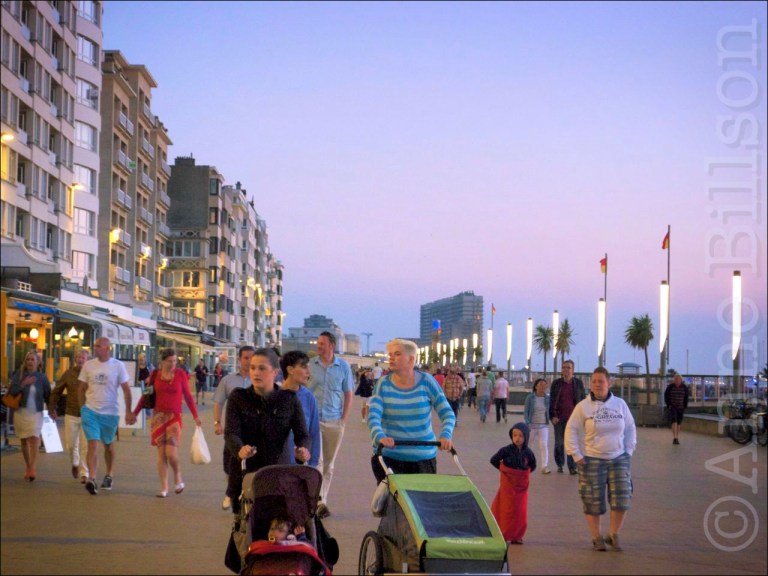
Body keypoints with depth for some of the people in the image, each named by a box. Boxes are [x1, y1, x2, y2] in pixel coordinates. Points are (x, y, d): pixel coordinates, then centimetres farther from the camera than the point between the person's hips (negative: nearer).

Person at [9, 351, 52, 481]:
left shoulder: (42, 377, 2)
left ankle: (32, 469, -20)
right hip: (21, 412, 1)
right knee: (24, 441, 9)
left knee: (34, 440, -16)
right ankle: (28, 468, 21)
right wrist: (23, 384, -22)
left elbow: (47, 395, 8)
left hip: (36, 413, -1)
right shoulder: (19, 374, 0)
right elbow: (11, 391, -8)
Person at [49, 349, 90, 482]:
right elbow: (56, 391, 9)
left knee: (85, 446, -4)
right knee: (70, 444, 8)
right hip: (71, 415, 2)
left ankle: (84, 473, 5)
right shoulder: (69, 374, 2)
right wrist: (52, 408, 8)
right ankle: (75, 464, 37)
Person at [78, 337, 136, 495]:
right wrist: (83, 408, 6)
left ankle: (108, 476, 31)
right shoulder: (88, 365, 1)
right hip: (90, 411, 0)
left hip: (110, 412, 0)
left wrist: (128, 411, -6)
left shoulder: (118, 366, -5)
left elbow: (126, 389, -2)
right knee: (93, 444, -12)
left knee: (108, 445, 15)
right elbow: (82, 389, 9)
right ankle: (92, 479, -19)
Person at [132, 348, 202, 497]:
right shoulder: (155, 374, 3)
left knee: (171, 453, -12)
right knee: (161, 453, 1)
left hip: (174, 417, -2)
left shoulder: (180, 374, 0)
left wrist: (195, 416, 2)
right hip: (158, 416, 2)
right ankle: (164, 488, 9)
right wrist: (134, 413, 7)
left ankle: (178, 477, 17)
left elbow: (187, 396, 4)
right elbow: (145, 395, 9)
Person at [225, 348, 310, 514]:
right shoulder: (238, 398, 2)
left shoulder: (290, 400, 4)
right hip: (243, 474, 0)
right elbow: (231, 433, -10)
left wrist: (302, 451, -27)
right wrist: (240, 450, -33)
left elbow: (302, 434, -4)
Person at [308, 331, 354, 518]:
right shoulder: (309, 365, 0)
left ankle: (322, 500, 19)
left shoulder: (343, 366, 3)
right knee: (316, 460, -11)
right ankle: (320, 501, -11)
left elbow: (349, 394, 8)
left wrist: (344, 419, 1)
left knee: (328, 464, 9)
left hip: (334, 422, 2)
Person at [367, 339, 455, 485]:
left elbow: (447, 414, -3)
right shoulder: (383, 384, 0)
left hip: (423, 457, 0)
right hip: (388, 457, 0)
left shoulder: (427, 381, 0)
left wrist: (445, 435, -23)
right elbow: (373, 416, -11)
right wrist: (380, 436, -32)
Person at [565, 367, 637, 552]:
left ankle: (614, 535, 15)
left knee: (622, 499, -4)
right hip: (592, 460, -2)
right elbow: (571, 430, -2)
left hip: (618, 459, 2)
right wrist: (576, 455, -6)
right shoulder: (583, 406, -5)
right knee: (593, 502, 2)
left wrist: (629, 451, 7)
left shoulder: (620, 404, 4)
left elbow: (630, 428, 14)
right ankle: (597, 538, 19)